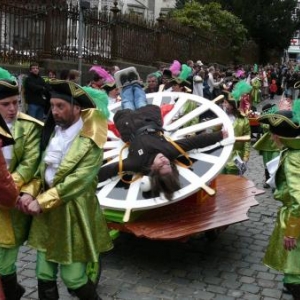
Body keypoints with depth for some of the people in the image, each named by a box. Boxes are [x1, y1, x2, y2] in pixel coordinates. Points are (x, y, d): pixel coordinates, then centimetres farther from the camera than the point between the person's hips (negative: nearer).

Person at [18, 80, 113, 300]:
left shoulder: (90, 142, -13)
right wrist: (30, 192, -5)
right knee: (44, 276, 12)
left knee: (73, 279, 2)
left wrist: (41, 201, -20)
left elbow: (77, 181, -21)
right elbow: (42, 167, 12)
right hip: (46, 214, 6)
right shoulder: (53, 132, 9)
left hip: (72, 214, -6)